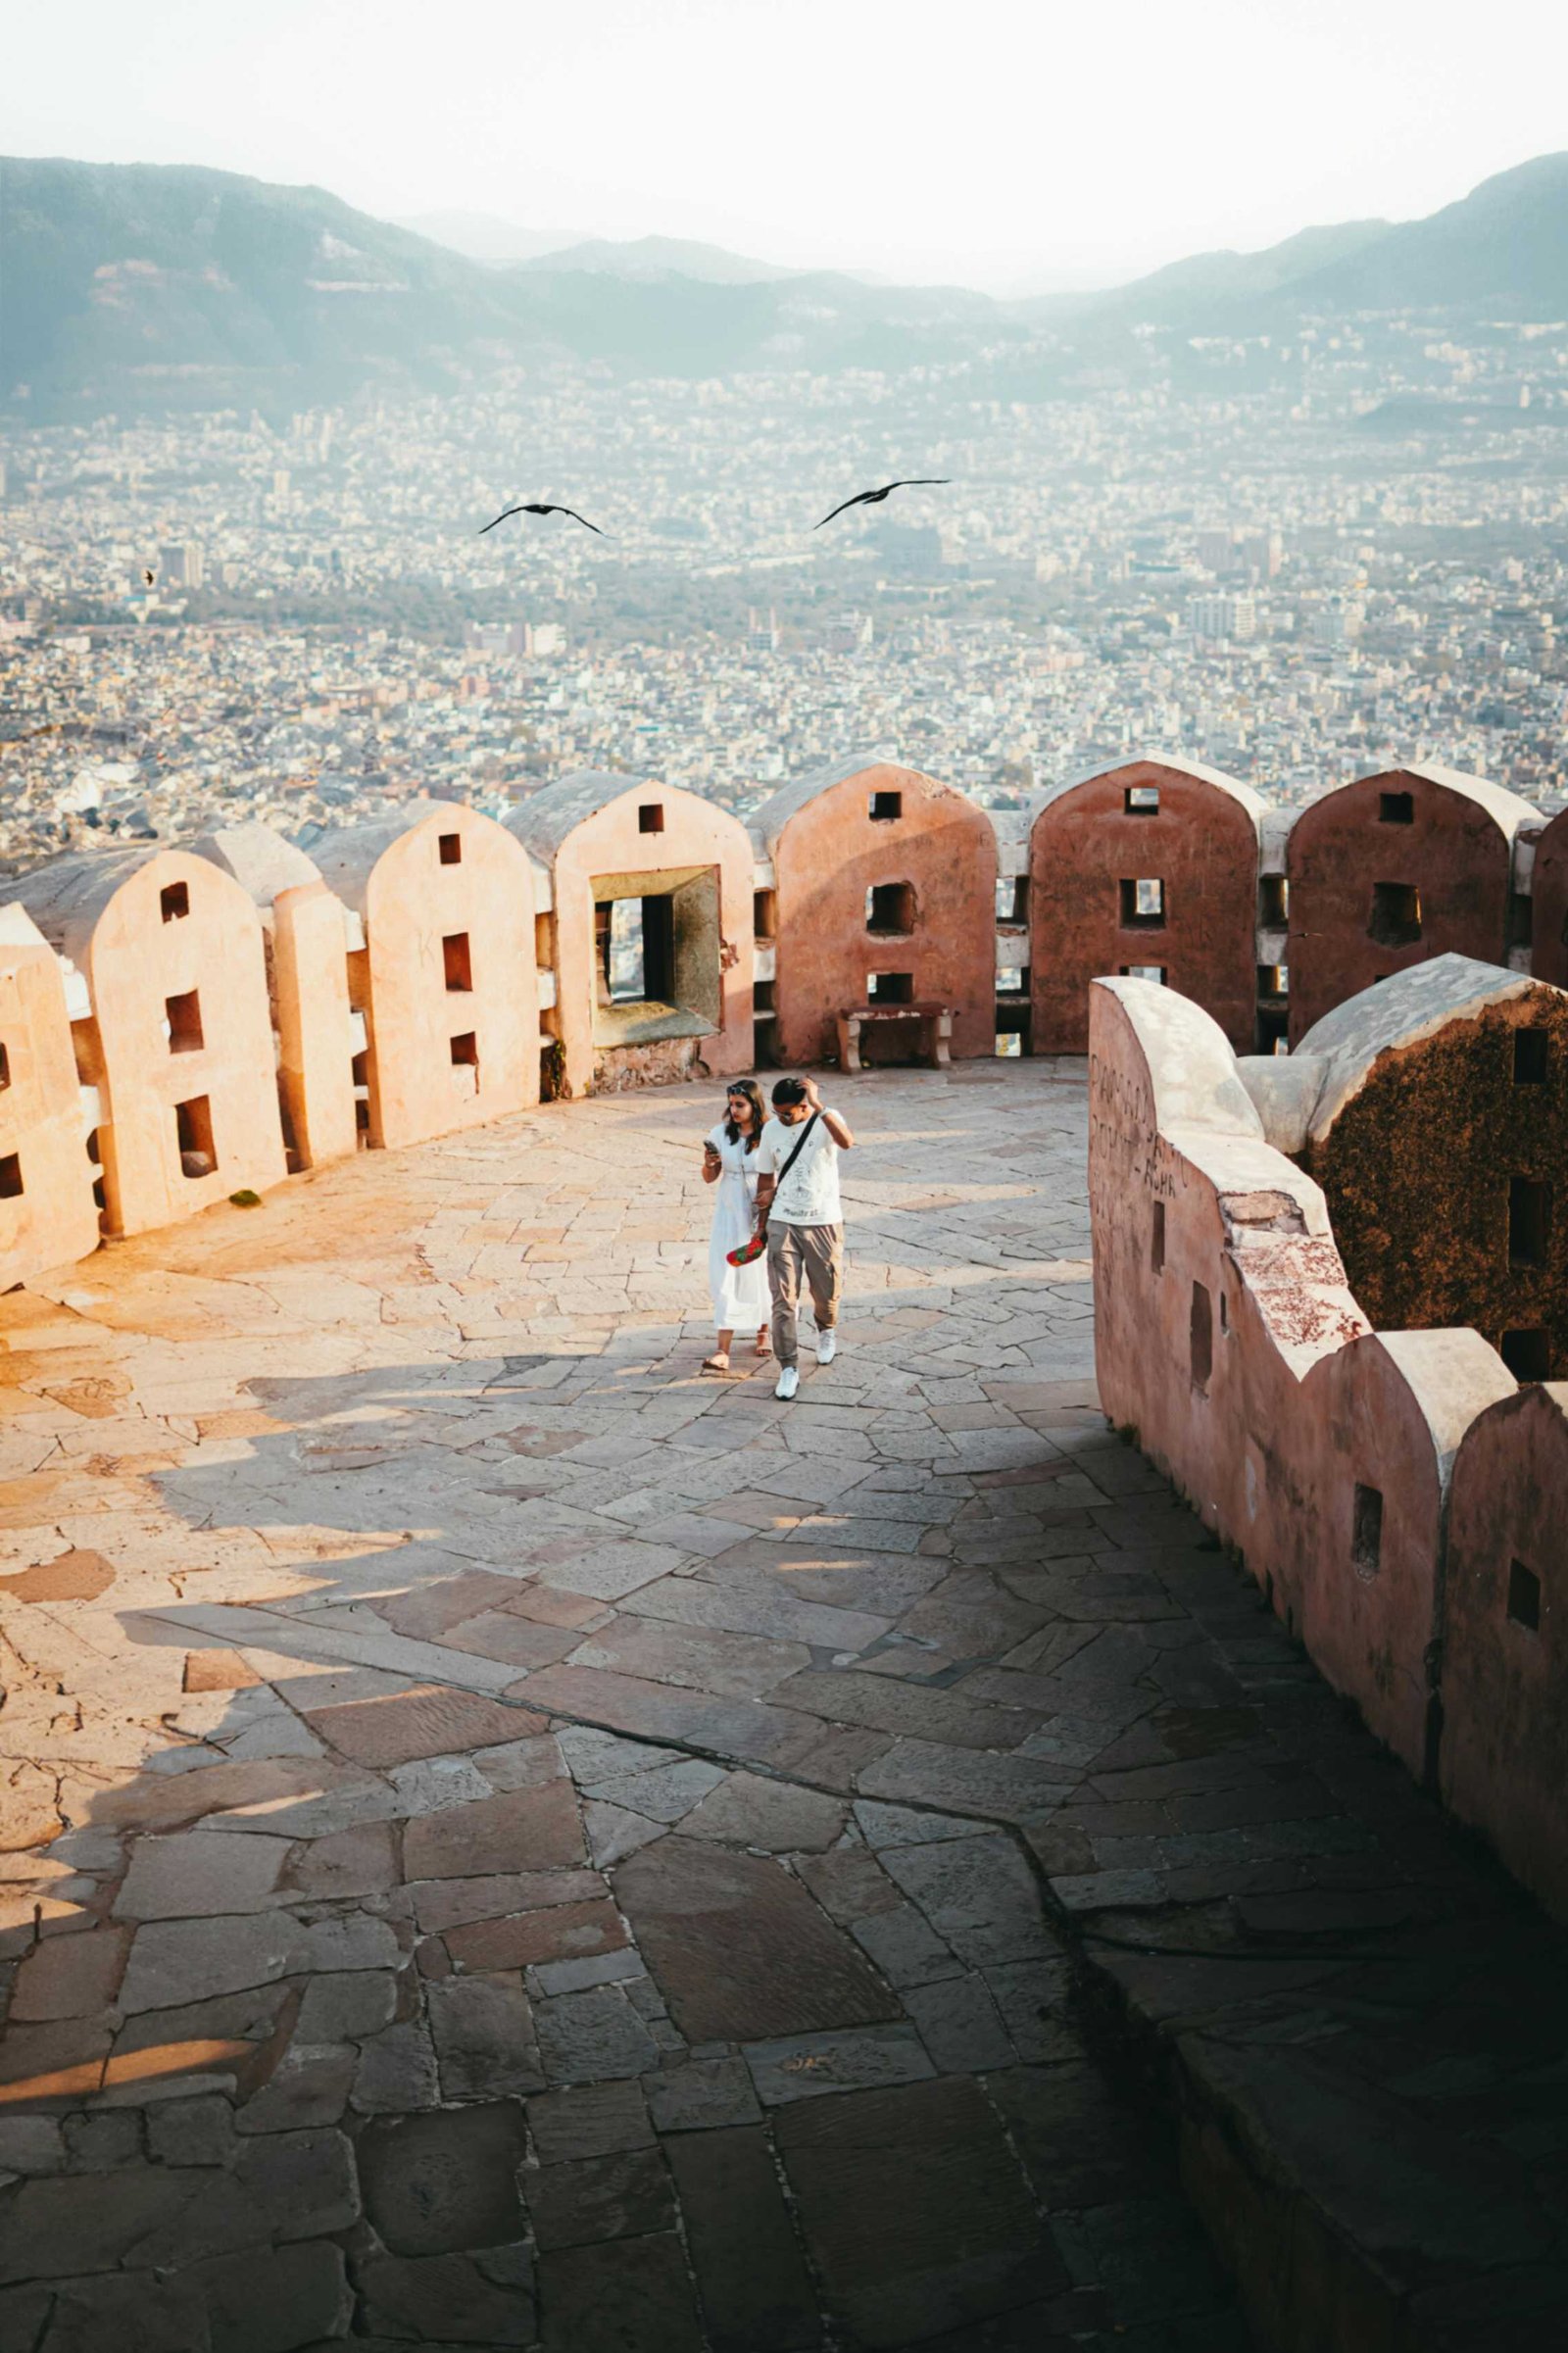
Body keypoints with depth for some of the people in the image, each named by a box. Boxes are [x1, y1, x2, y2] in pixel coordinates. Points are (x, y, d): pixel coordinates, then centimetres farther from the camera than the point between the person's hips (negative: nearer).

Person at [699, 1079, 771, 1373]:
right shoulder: (721, 1133, -2)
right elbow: (709, 1178, 4)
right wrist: (709, 1164, -17)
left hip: (762, 1217, -2)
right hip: (729, 1216, 2)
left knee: (761, 1275, 11)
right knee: (725, 1279, -6)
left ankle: (763, 1330, 37)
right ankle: (723, 1350, -9)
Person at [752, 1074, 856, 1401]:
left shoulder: (826, 1120, -13)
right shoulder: (771, 1129, -2)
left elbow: (847, 1142, -37)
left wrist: (818, 1106, -39)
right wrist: (761, 1223, 14)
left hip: (824, 1223, -2)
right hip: (783, 1224, 2)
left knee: (826, 1292, 13)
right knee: (784, 1299, -4)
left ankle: (826, 1330, 46)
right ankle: (788, 1368, 1)